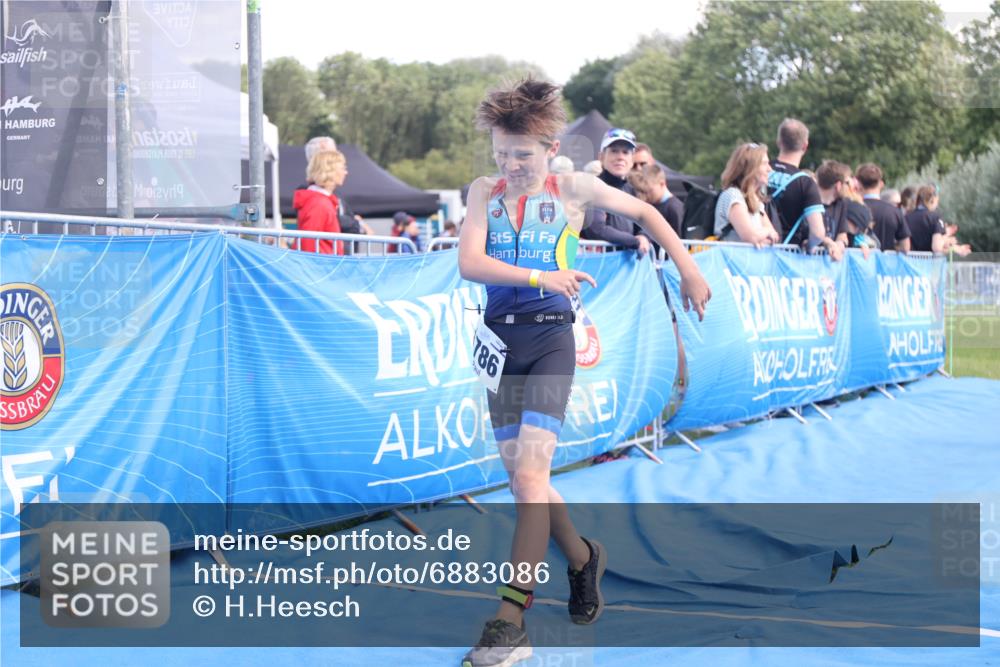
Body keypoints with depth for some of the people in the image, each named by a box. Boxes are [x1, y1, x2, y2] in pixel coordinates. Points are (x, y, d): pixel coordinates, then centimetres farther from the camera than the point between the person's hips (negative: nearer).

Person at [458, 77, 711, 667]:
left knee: (530, 474, -15)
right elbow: (470, 263, -11)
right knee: (523, 476, 11)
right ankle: (582, 558, 37)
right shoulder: (485, 193, 4)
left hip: (550, 338, -4)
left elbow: (645, 212, 13)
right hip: (500, 337, 4)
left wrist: (690, 271, 12)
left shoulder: (573, 189, -1)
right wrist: (539, 277, -22)